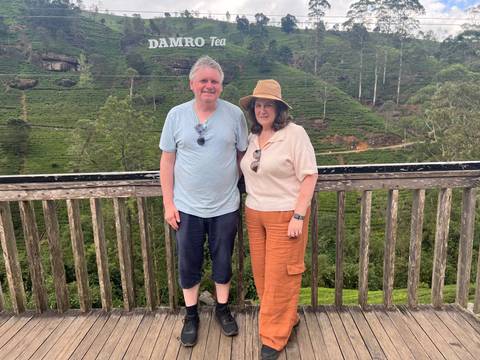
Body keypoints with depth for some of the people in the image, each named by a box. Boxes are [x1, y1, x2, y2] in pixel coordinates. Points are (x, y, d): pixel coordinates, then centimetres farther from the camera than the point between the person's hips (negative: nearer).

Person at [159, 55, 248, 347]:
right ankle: (191, 315, 34)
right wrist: (168, 203, -2)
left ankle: (223, 309, 38)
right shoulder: (176, 115, -2)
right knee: (189, 264, 13)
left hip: (225, 207, 0)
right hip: (187, 207, 1)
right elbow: (167, 161, 0)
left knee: (223, 261, 15)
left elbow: (244, 155, 4)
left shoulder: (235, 114, -4)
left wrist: (233, 184, -3)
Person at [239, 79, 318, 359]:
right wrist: (251, 207, 9)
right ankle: (286, 319, 36)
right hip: (255, 214, 6)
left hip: (285, 215, -6)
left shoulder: (294, 133, -11)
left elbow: (309, 176, -13)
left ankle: (274, 337, 22)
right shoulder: (253, 137, 8)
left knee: (279, 276, 4)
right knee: (261, 272, 13)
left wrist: (298, 216, -17)